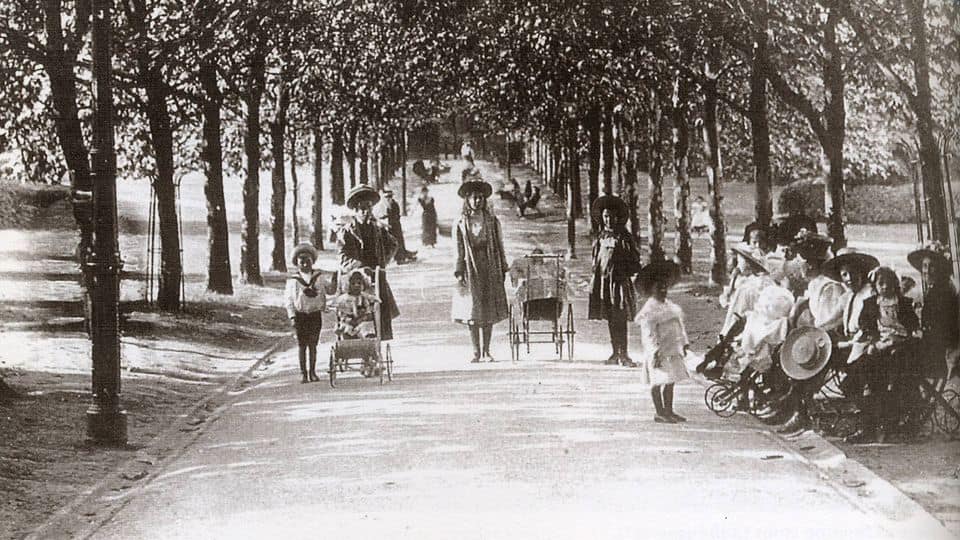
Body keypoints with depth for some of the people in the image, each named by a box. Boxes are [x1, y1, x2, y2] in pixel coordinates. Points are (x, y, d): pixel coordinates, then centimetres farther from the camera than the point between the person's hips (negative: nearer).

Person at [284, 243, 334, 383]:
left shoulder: (318, 277, 5)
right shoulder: (293, 280, -2)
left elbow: (330, 289, 14)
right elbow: (288, 300, -1)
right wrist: (292, 316, -8)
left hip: (315, 314, 1)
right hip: (300, 315, -1)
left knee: (312, 344, 4)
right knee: (301, 344, 2)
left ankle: (312, 372, 12)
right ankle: (303, 373, 7)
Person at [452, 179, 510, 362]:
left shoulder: (492, 221, 7)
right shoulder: (461, 223, 3)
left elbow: (499, 246, 8)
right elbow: (458, 251, 3)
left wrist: (503, 270, 3)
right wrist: (459, 274, -5)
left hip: (490, 269, 1)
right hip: (471, 270, -1)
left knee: (489, 312, 1)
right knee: (472, 311, -1)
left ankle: (486, 351, 7)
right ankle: (476, 352, 6)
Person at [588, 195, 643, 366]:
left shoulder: (623, 237, -3)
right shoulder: (601, 237, 12)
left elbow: (635, 259, -3)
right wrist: (594, 281, 14)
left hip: (619, 280, -5)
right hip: (603, 280, 5)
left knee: (620, 319, -9)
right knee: (610, 319, 9)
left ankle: (623, 354, -7)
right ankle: (615, 352, 15)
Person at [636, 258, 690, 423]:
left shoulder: (670, 305, 15)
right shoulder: (649, 309, -12)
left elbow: (679, 325, 21)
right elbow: (648, 334, -18)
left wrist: (684, 344, 19)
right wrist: (655, 351, -25)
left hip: (673, 350, 8)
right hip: (659, 351, -8)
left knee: (670, 381, 12)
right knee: (658, 381, -5)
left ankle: (669, 410, 20)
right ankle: (659, 413, 0)